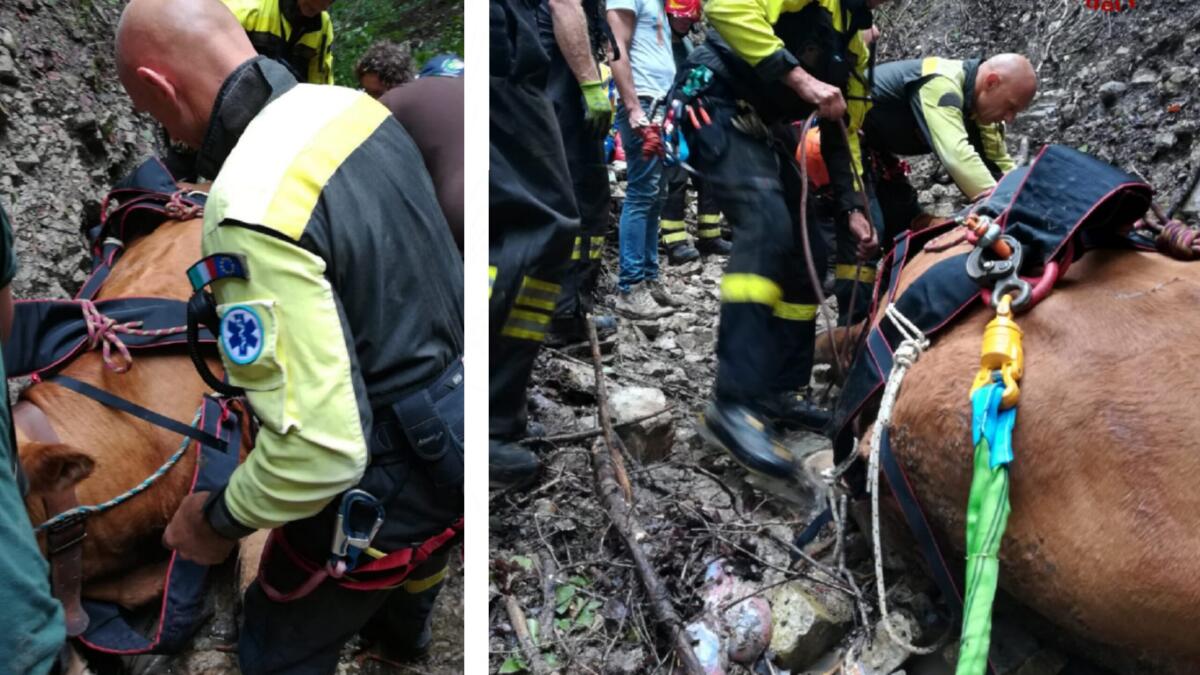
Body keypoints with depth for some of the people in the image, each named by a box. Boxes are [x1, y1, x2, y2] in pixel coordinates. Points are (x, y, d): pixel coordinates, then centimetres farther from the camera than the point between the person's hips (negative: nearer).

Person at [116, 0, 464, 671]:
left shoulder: (252, 208, -31)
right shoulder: (355, 105, -5)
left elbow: (320, 450, -32)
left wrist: (217, 519, -13)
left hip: (387, 483, -8)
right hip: (457, 424, 8)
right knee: (421, 541, 40)